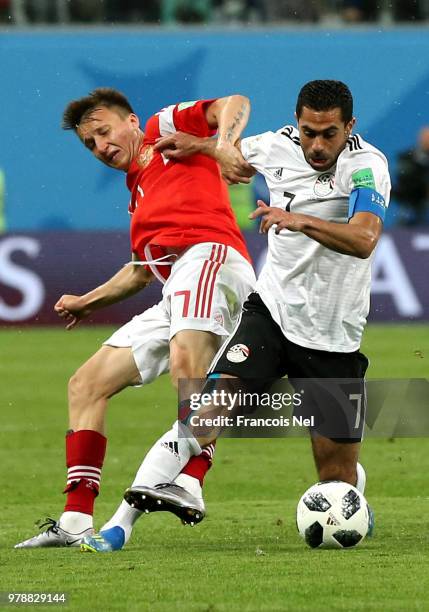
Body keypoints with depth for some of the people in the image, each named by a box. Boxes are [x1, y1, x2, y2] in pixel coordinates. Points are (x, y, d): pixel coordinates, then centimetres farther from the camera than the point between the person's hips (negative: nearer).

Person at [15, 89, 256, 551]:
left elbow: (233, 105, -1)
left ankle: (184, 482, -55)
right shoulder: (139, 194, 33)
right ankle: (76, 521, -1)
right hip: (174, 296, 10)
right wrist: (89, 301, 41)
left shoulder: (164, 130, 13)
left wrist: (223, 145, -20)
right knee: (86, 384, 6)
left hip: (210, 257, -9)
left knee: (185, 362, -36)